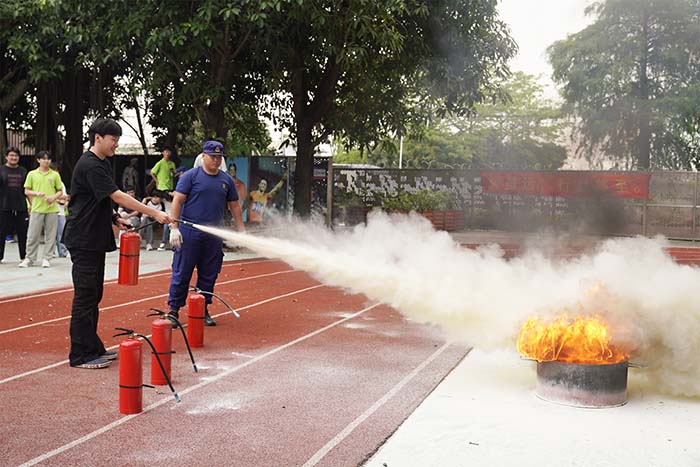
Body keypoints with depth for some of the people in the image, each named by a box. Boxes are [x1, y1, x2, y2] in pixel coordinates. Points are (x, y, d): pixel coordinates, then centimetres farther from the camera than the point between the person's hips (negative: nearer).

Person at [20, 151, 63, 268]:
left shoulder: (55, 175, 8)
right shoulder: (32, 174, 7)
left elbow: (60, 191, 10)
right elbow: (26, 191, 7)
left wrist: (54, 197, -9)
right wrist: (37, 193, -11)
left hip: (52, 209, 1)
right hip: (37, 209, 0)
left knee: (50, 236, 2)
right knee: (33, 235, 1)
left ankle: (47, 259, 9)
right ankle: (29, 258, 10)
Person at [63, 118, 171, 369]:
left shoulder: (103, 164, 15)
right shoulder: (89, 165, -17)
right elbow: (118, 196, -23)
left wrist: (114, 218, 9)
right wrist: (154, 213, -25)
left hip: (96, 239, 10)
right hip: (83, 240, -10)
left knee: (94, 295, 13)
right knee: (85, 296, -6)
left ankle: (93, 348, 21)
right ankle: (80, 355, -1)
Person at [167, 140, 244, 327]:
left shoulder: (227, 180, 11)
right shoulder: (191, 176, -2)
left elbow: (234, 206, 16)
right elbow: (177, 201, -6)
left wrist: (241, 230, 12)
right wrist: (174, 227, -14)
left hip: (214, 236, 4)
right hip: (189, 232, -4)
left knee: (209, 275, 9)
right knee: (182, 273, 0)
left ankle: (203, 311, 21)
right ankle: (173, 310, 8)